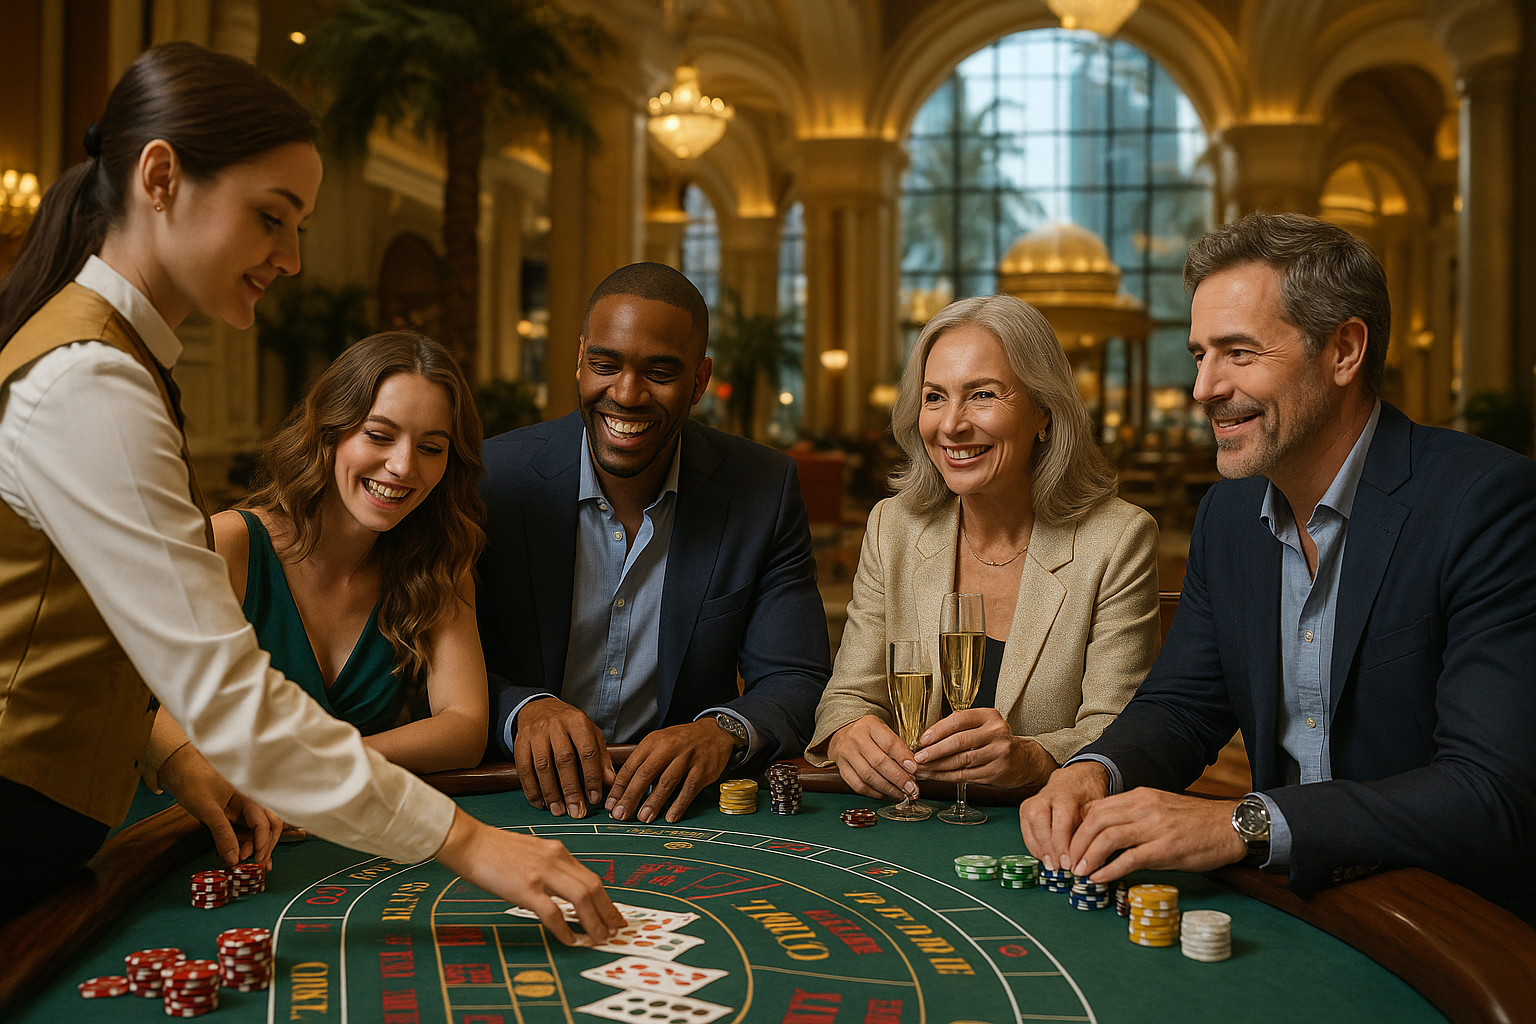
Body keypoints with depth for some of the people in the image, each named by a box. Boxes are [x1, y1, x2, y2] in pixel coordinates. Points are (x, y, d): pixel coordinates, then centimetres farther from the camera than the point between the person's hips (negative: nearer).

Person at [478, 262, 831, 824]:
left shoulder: (765, 490, -3)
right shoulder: (493, 477, -6)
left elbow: (796, 684, -3)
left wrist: (723, 731, -24)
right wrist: (524, 710, -25)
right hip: (532, 795, 0)